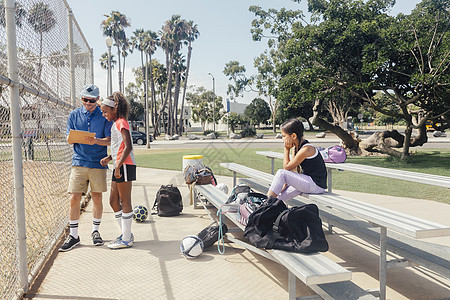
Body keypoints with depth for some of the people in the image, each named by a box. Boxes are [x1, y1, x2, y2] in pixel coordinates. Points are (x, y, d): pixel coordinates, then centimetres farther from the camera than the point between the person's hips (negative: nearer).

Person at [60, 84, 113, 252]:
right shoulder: (74, 115, 9)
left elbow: (109, 140, -2)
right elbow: (69, 138, 8)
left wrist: (96, 141, -22)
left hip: (98, 162, -1)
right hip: (79, 161, 1)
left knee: (97, 198, 6)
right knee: (74, 198, -2)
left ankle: (95, 231, 24)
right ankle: (73, 235, 12)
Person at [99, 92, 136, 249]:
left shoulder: (121, 122, -11)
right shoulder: (116, 123, 19)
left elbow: (128, 147, -21)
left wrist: (118, 166, -23)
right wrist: (109, 158, 10)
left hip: (125, 166, -10)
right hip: (119, 166, 10)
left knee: (125, 202, -3)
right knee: (113, 201, 13)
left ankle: (127, 239, 7)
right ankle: (126, 234, 23)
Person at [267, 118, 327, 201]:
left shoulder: (306, 149, -21)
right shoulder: (296, 147, 7)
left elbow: (286, 167, -13)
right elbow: (291, 170, 8)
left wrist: (286, 149, -8)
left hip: (317, 185, -9)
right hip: (308, 182, 9)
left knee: (281, 173, -18)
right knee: (278, 197, 1)